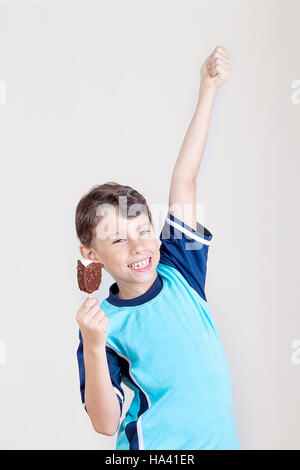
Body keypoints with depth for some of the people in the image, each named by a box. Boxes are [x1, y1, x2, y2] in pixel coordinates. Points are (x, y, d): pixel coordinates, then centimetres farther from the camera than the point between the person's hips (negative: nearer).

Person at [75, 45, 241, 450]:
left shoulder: (178, 269, -9)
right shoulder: (104, 323, -16)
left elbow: (183, 181, -10)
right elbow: (106, 424, -18)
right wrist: (93, 348, -32)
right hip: (153, 446, -4)